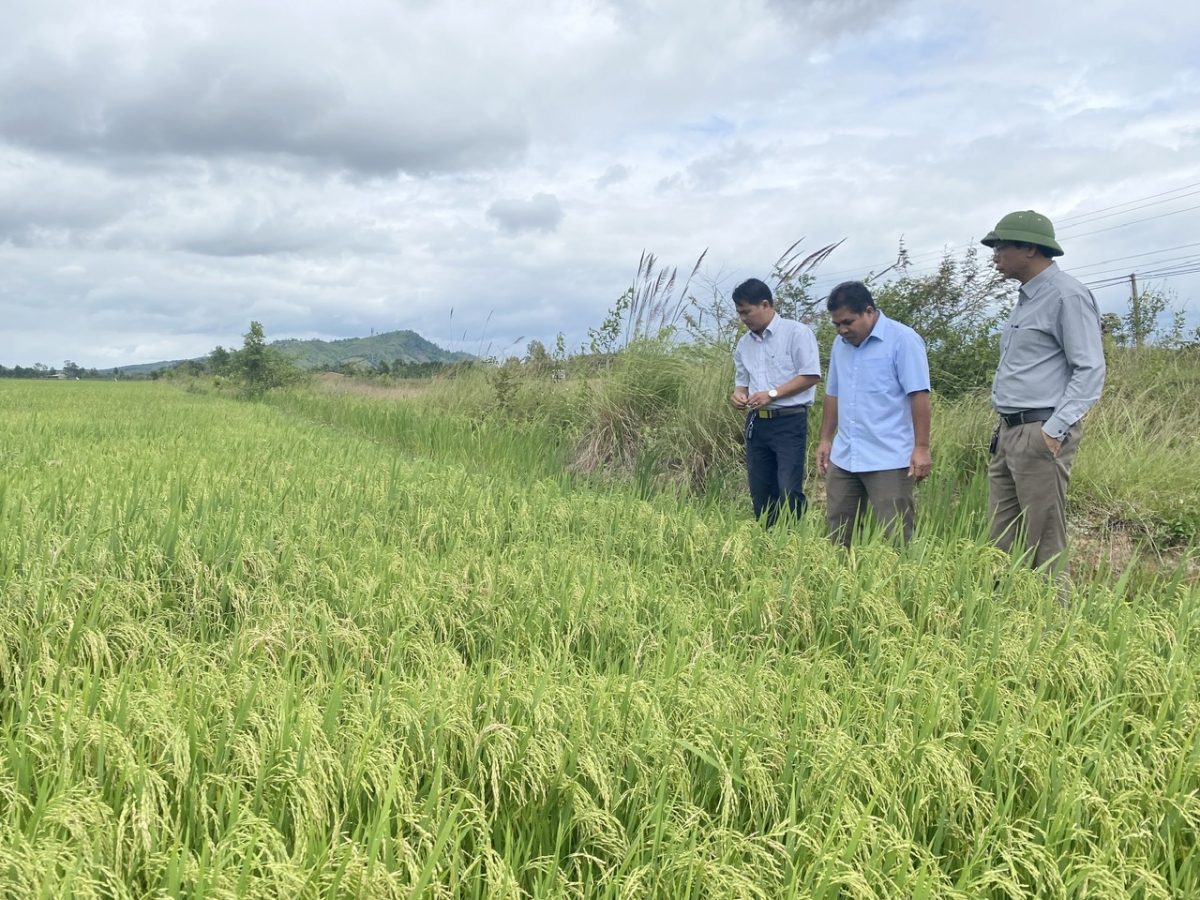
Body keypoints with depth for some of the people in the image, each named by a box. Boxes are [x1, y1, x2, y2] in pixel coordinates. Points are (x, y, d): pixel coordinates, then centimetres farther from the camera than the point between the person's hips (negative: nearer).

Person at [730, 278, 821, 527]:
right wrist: (738, 395, -4)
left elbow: (811, 375, -11)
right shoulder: (744, 343, 13)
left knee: (788, 490, -11)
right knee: (760, 491, 8)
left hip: (789, 422, -6)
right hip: (757, 423, 6)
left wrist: (772, 394, -18)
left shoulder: (797, 333, -7)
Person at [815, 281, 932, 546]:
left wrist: (921, 448, -18)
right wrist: (825, 440, 17)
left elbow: (919, 395, -13)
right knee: (837, 535, 11)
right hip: (843, 458, 7)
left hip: (889, 460, -7)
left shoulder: (903, 340, -9)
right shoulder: (840, 344, 12)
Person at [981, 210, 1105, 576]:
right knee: (1003, 541, 11)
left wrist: (1054, 431, -21)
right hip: (1009, 434, 10)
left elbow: (1090, 371, -16)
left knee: (1044, 545, -4)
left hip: (1041, 436, -9)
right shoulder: (1027, 298, 18)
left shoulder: (1067, 296, -10)